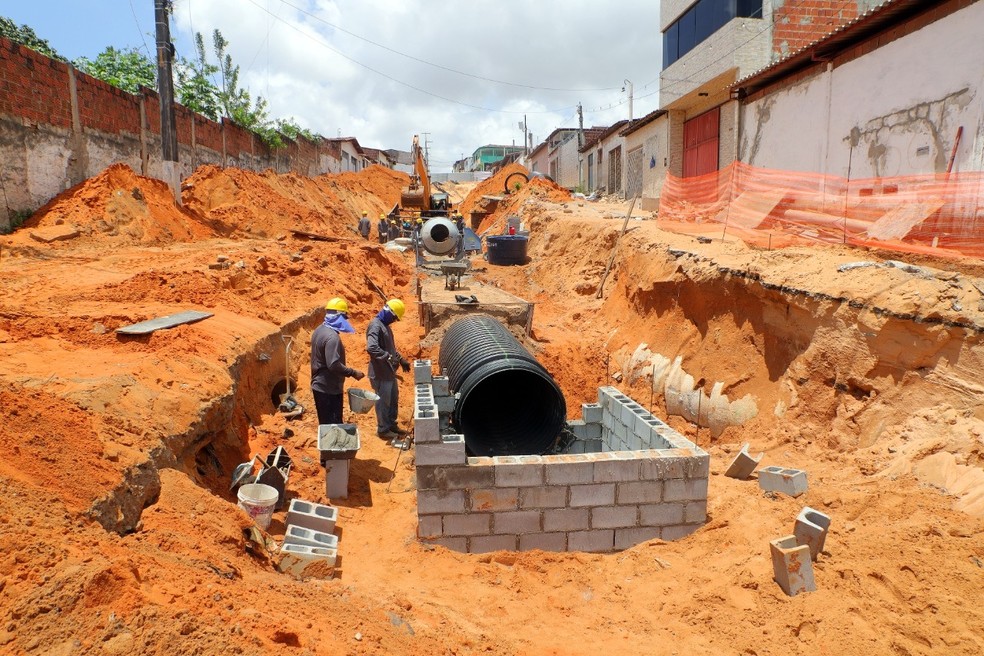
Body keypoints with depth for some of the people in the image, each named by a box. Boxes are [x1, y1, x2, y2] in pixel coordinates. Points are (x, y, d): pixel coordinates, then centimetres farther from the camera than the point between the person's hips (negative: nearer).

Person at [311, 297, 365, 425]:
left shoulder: (319, 330, 8)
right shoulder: (332, 337, -23)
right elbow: (334, 365, -28)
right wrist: (353, 373, -18)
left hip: (319, 386, 10)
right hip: (329, 389, -10)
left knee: (325, 424, 17)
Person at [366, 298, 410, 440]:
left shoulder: (385, 325, 12)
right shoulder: (375, 325, -20)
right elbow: (371, 348, -33)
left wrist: (401, 359, 14)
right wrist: (389, 357, -33)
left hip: (389, 371, 10)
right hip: (380, 373, -10)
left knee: (393, 399, 19)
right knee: (383, 402, 3)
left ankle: (392, 425, 33)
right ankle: (383, 430, 17)